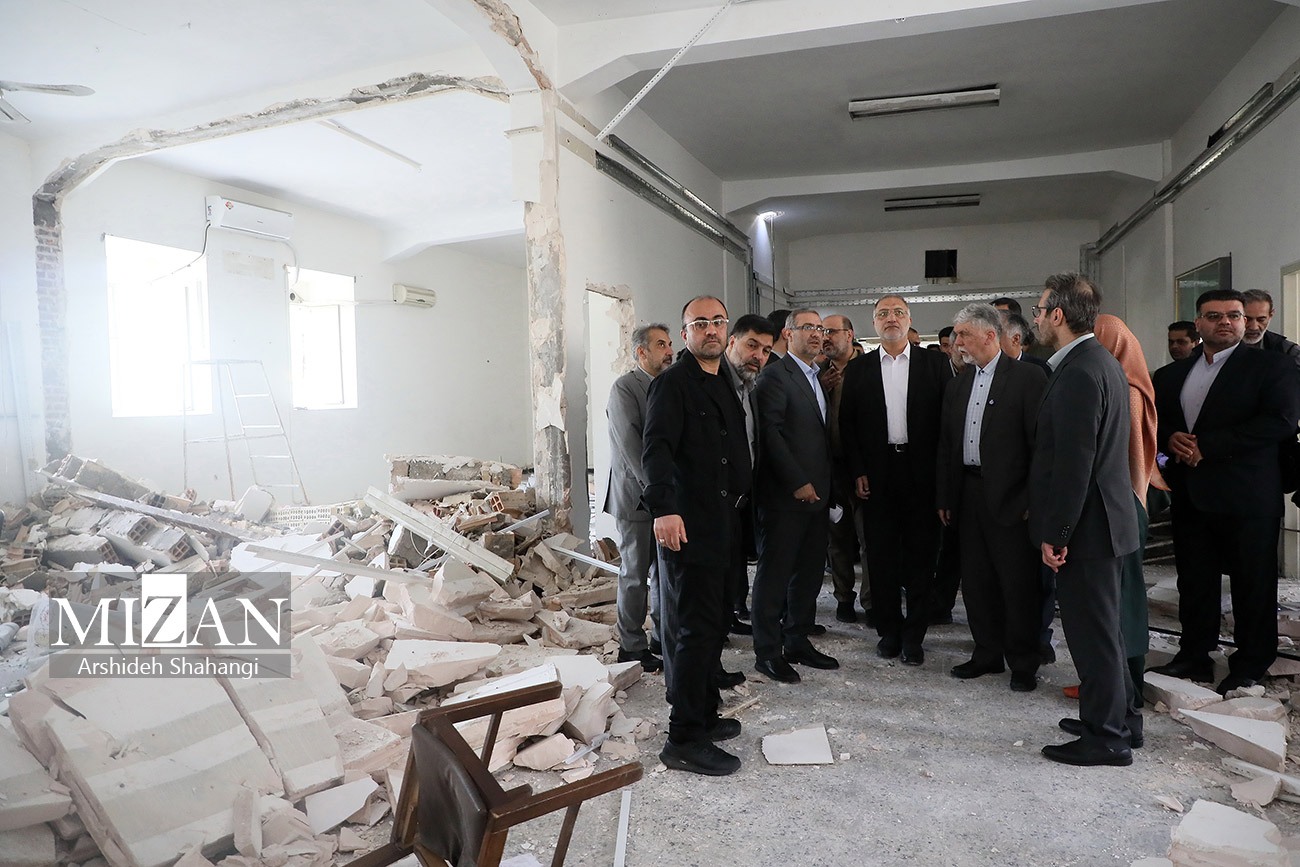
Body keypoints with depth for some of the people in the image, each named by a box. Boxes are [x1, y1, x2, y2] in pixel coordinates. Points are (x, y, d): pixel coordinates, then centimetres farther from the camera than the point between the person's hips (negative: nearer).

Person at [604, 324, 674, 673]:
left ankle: (664, 638, 26)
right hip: (637, 497, -6)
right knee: (635, 574, 2)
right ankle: (631, 647, 14)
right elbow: (630, 445, -18)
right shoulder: (624, 388, -10)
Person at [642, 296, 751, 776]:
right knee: (694, 630, -5)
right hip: (687, 525, -8)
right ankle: (684, 740, 4)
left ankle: (704, 715, 28)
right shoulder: (673, 383, -9)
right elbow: (656, 448, -22)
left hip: (722, 525, 8)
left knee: (713, 625, 15)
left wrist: (741, 496, 15)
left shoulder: (724, 383, 17)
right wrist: (663, 508, -35)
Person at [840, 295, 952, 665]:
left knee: (920, 555, 4)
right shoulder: (858, 369, 7)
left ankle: (913, 635, 15)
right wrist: (857, 472, -3)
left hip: (922, 473, -1)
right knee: (881, 556, 7)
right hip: (877, 475, 1)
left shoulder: (935, 363, 5)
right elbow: (847, 424, 4)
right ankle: (889, 630, 21)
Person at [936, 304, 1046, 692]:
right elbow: (945, 445, 15)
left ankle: (1023, 663, 17)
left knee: (1019, 583, 3)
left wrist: (1034, 498, -15)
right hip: (969, 496, 6)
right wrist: (945, 498, 12)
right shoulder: (958, 384, 12)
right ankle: (987, 654, 26)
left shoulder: (1027, 377, -7)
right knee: (976, 581, 12)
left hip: (1010, 498, -6)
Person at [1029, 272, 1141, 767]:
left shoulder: (1078, 373, -21)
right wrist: (1052, 522, 19)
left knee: (1092, 629, 1)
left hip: (1086, 524, -10)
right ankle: (1120, 717, 34)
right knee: (1099, 626, 20)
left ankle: (1107, 737, 14)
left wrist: (1054, 533, -18)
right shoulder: (1100, 362, 12)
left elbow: (1073, 462, -24)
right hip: (1100, 520, 10)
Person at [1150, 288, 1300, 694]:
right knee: (1194, 581, 12)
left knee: (1253, 584, 4)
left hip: (1246, 496, -5)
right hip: (1189, 494, 5)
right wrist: (1171, 440, -7)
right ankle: (1194, 657, 24)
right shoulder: (1171, 374, 14)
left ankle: (1249, 668, 17)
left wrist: (1207, 445, -17)